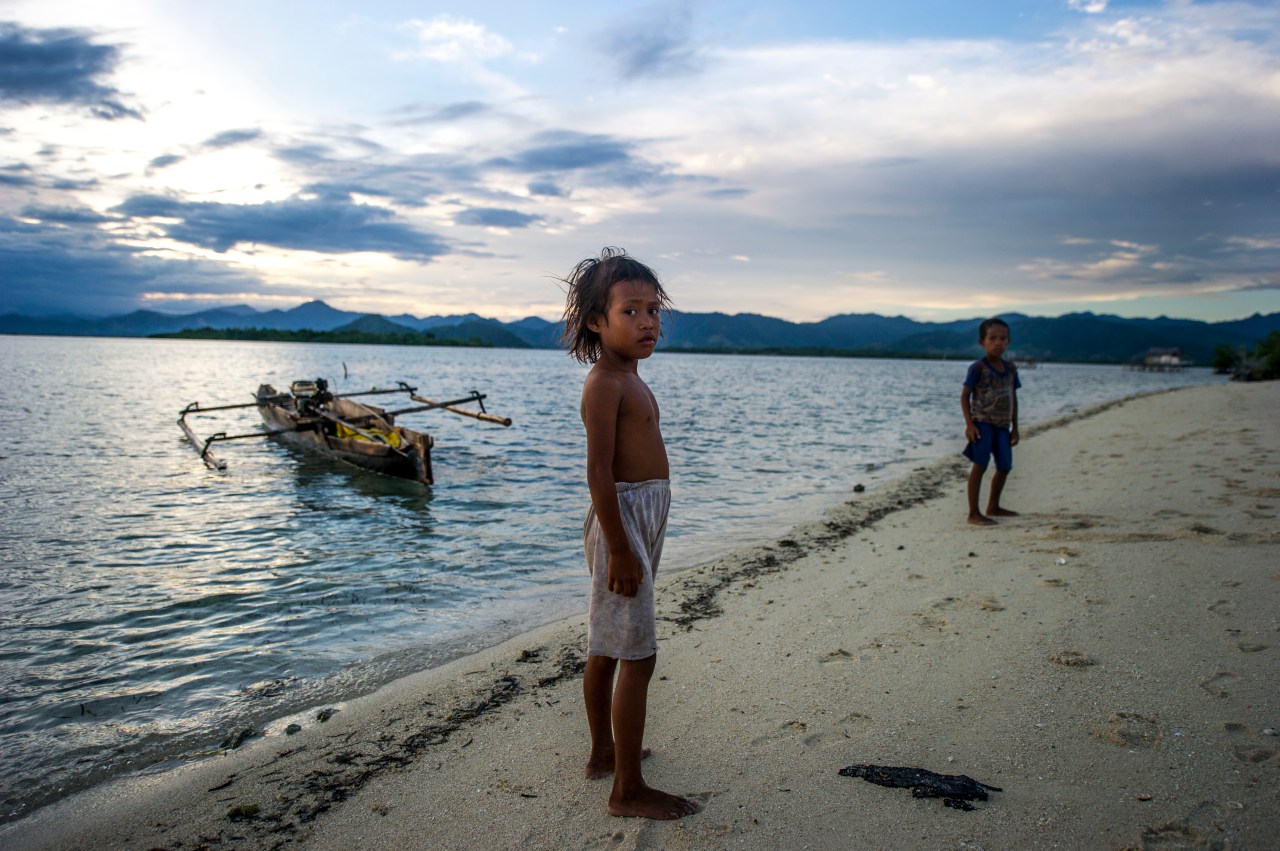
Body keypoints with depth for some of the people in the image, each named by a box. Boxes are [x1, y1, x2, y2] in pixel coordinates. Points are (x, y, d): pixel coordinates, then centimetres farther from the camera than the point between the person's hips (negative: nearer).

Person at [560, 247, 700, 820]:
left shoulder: (627, 379, 14)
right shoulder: (605, 382, -17)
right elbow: (598, 471, -23)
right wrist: (620, 551, -24)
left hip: (638, 519, 10)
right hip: (624, 520, -10)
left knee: (606, 646, 18)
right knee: (637, 656, -5)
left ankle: (604, 752, 33)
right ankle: (628, 790, 5)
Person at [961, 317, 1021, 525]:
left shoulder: (1010, 369, 10)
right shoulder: (978, 368, -8)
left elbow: (1013, 398, 16)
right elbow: (965, 395, -7)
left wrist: (1014, 427, 15)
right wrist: (969, 424, -16)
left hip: (1002, 425, 7)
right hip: (982, 423, -7)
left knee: (1005, 466, 12)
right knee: (980, 465, -8)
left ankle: (993, 507, 30)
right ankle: (974, 513, -5)